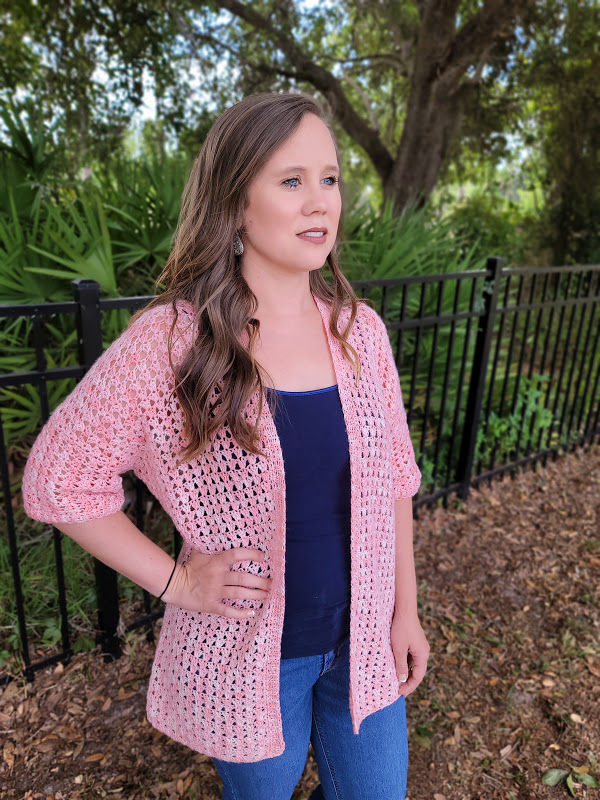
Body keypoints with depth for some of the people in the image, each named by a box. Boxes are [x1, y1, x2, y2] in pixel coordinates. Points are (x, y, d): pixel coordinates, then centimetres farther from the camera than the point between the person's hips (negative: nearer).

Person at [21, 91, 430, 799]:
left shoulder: (360, 331, -7)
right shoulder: (169, 342, -21)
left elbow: (393, 476, 1)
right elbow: (57, 477, -13)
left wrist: (405, 609, 4)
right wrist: (175, 580, -15)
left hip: (362, 641, 4)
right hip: (248, 656, -3)